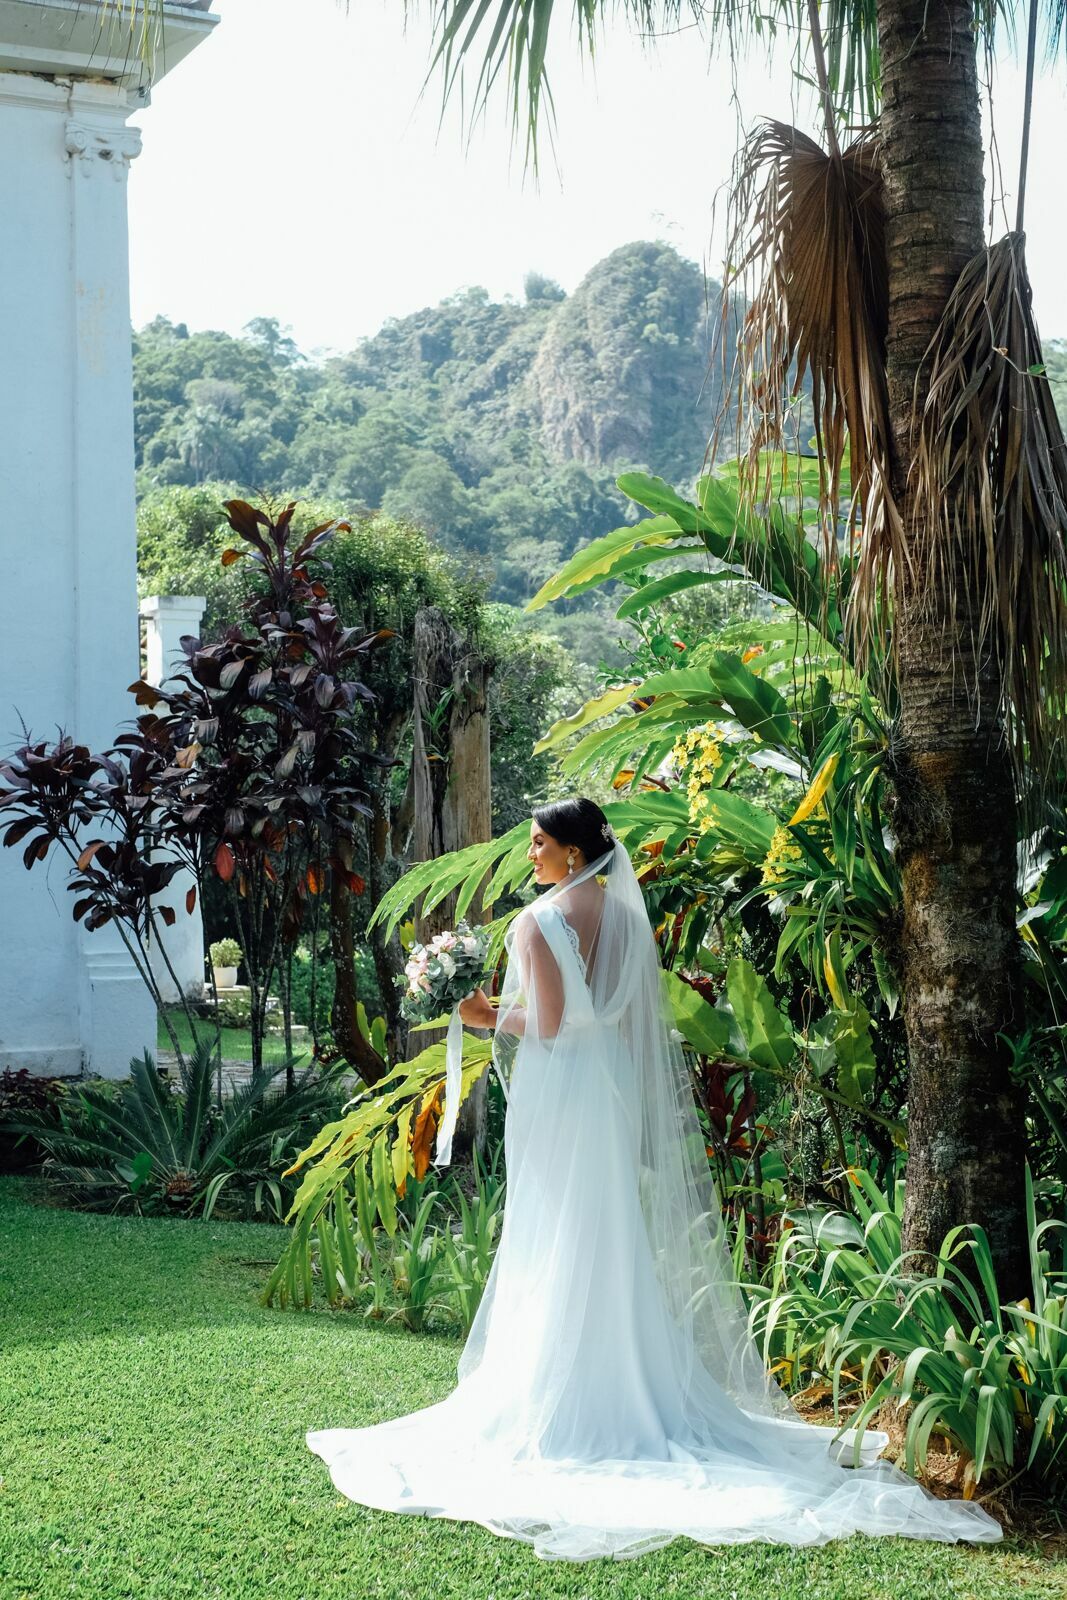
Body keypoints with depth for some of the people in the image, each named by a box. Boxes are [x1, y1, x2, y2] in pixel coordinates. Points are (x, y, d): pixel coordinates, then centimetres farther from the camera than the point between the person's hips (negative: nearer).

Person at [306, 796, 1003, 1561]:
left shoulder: (539, 921, -14)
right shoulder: (625, 912, 7)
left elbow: (548, 1022, -19)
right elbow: (638, 1016, 10)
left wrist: (494, 1017, -2)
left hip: (558, 1093, -7)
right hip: (615, 1092, 7)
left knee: (556, 1249, 1)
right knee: (617, 1245, 13)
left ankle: (557, 1403, 6)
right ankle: (633, 1393, 19)